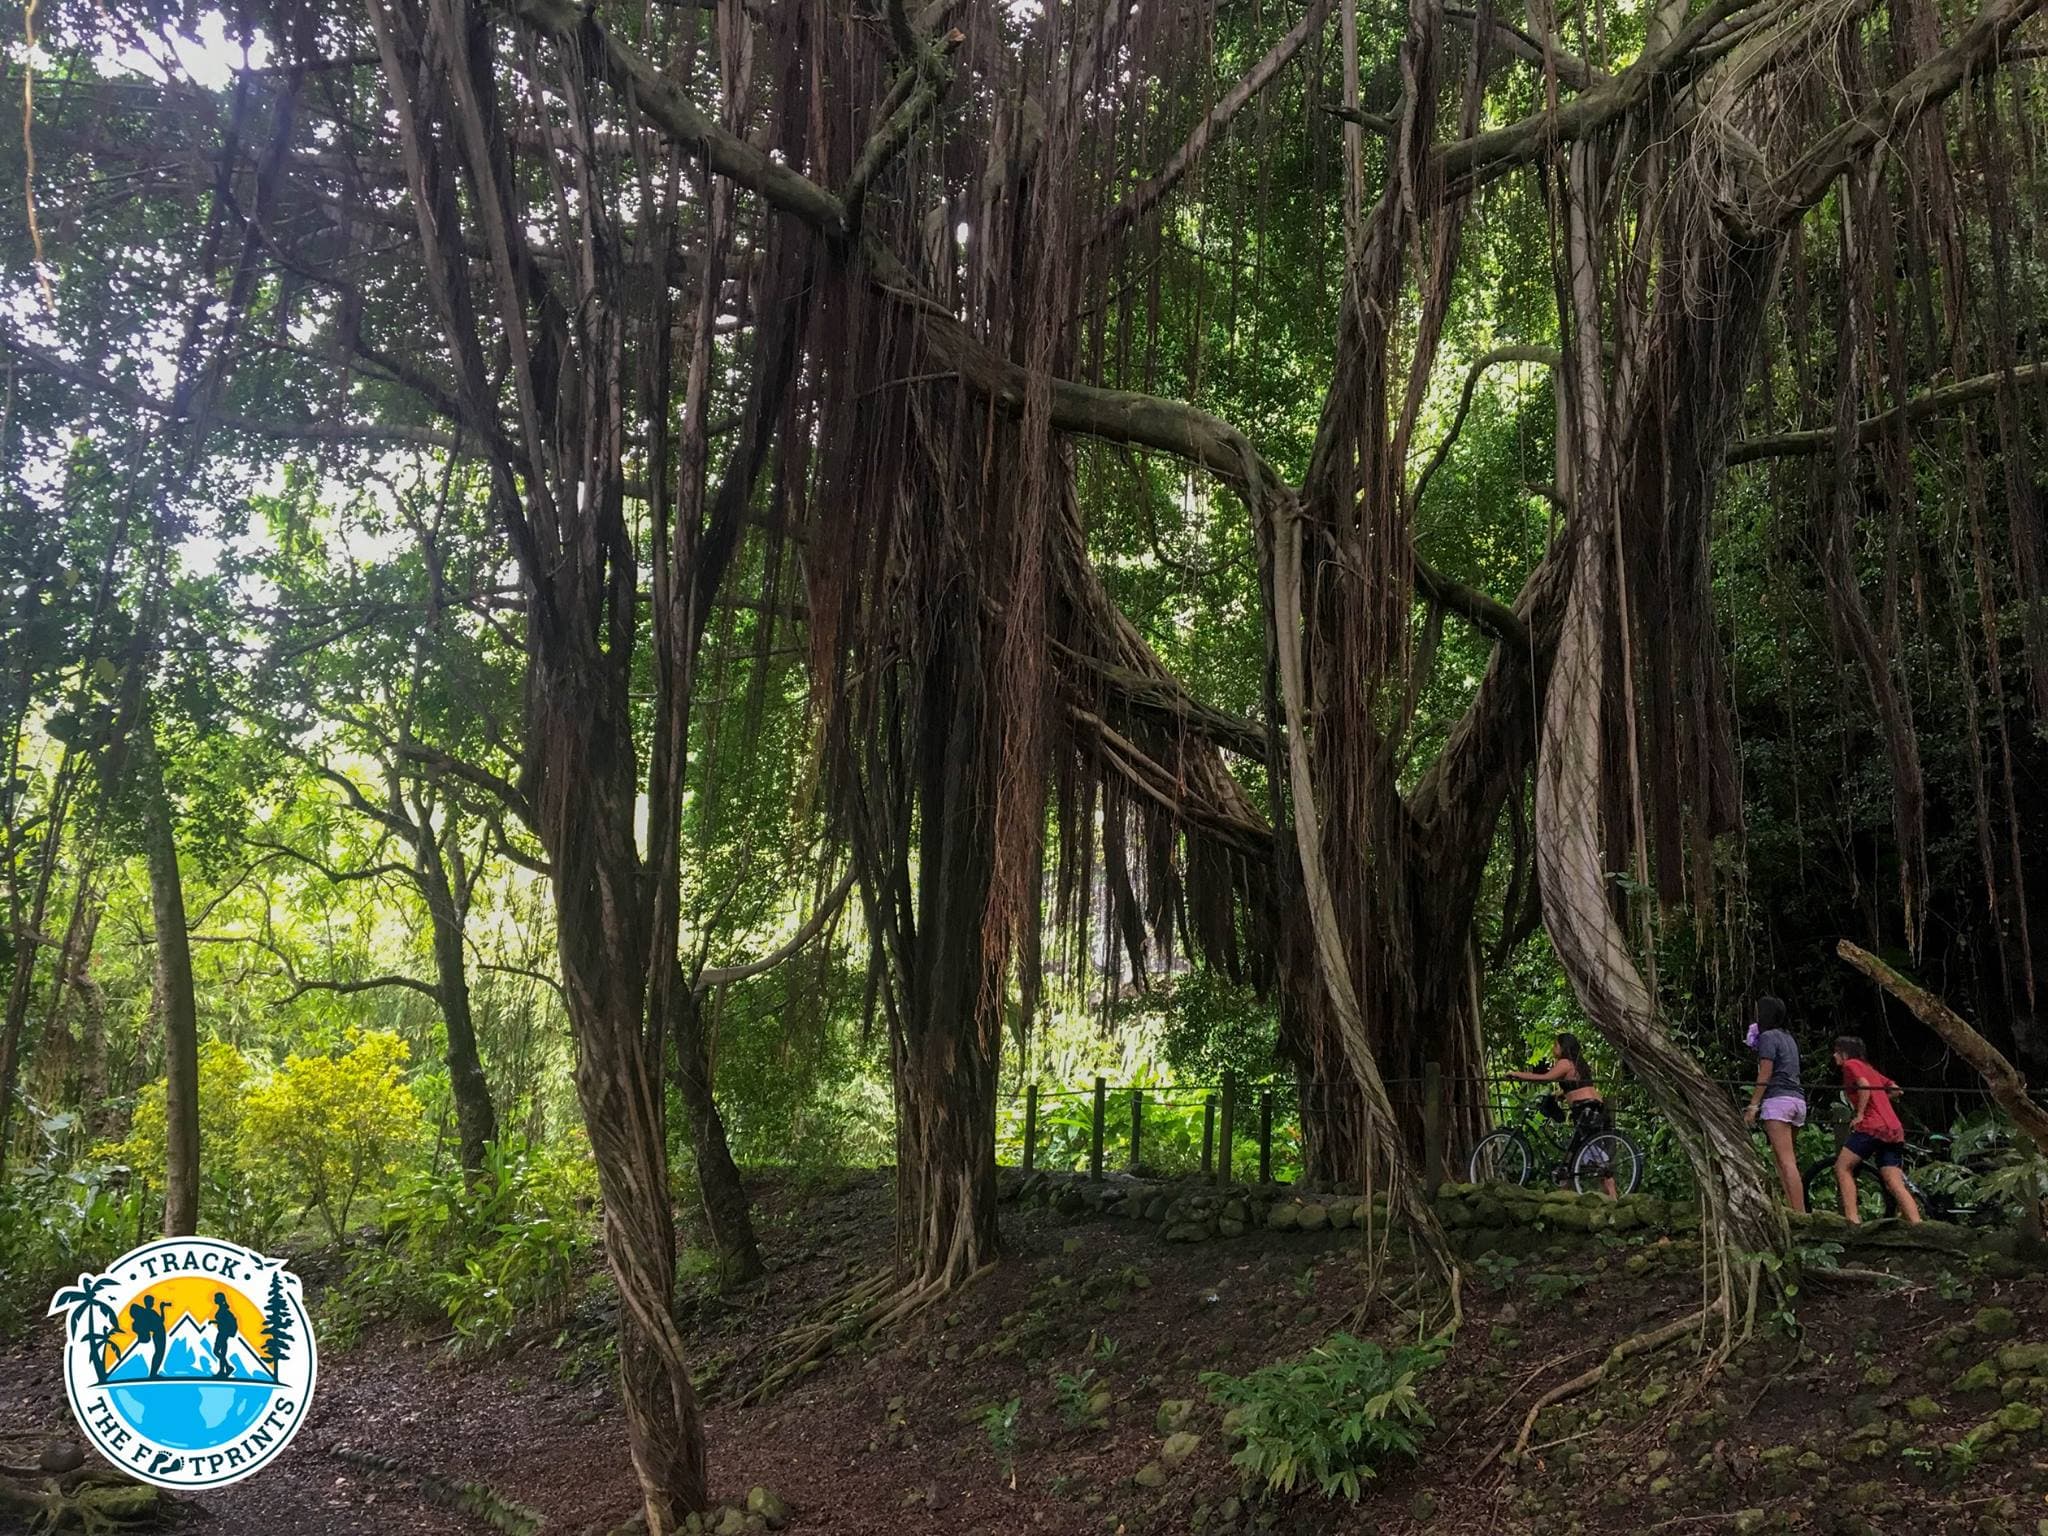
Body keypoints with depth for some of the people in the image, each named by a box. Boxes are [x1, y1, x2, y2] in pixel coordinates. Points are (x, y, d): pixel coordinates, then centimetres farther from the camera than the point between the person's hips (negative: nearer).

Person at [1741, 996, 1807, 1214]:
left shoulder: (1768, 1037, -3)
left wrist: (1752, 1106, -10)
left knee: (1785, 1161, -13)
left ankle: (1799, 1214, -20)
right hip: (1798, 1099, 9)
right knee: (1781, 1158, 11)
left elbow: (1765, 1075, -10)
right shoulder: (1788, 1037, 22)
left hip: (1778, 1099, -9)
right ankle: (1796, 1210, 6)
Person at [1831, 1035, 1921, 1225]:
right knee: (1895, 1183, 0)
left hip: (1872, 1127, -8)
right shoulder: (1869, 1069, 27)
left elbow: (1864, 1086, -15)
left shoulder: (1851, 1064, 2)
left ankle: (1852, 1219, -12)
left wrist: (1859, 1114, -10)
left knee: (1842, 1167, -1)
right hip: (1894, 1129, 8)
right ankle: (1917, 1225, -14)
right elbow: (1894, 1088, 29)